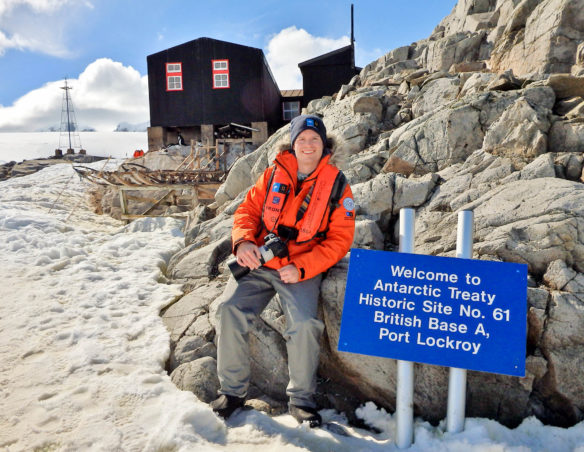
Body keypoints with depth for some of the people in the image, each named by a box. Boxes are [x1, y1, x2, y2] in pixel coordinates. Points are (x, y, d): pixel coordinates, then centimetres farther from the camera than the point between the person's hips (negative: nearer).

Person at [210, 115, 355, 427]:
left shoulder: (337, 185, 0)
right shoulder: (274, 174, 8)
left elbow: (339, 240, -4)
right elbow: (248, 209, 10)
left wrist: (301, 269, -16)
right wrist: (243, 241, -13)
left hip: (301, 269, -2)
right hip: (259, 261, 3)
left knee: (304, 323, -26)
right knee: (229, 308, -17)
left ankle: (301, 399, -2)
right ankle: (232, 389, 2)